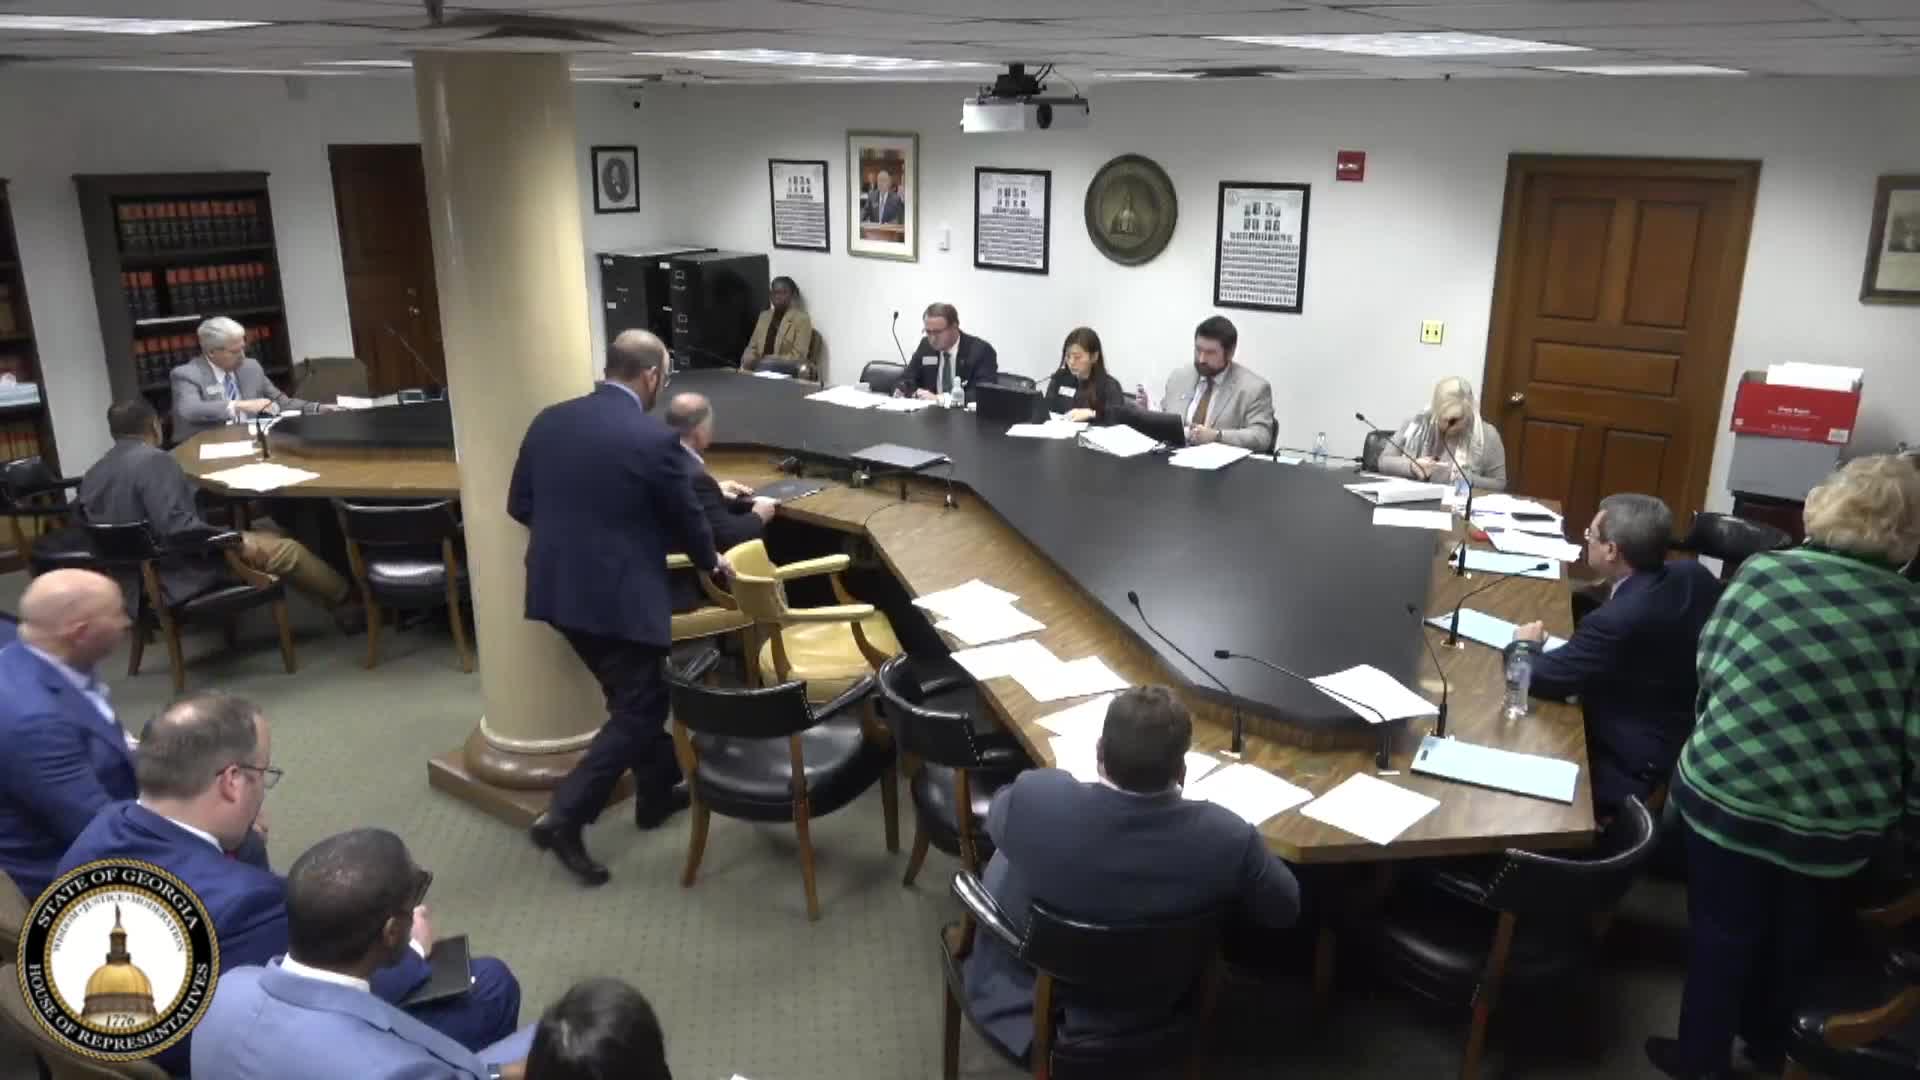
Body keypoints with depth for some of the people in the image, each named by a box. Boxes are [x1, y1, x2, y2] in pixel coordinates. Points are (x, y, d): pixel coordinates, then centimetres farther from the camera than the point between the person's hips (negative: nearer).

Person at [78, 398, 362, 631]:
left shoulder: (91, 476, 8)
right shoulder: (154, 459, -17)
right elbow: (176, 527, -26)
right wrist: (234, 539, -16)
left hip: (139, 583, 9)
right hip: (180, 578, -9)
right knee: (288, 550, 0)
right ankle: (349, 606, 17)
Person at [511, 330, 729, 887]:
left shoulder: (549, 421, 2)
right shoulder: (656, 439, -15)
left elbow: (519, 506, 9)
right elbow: (686, 518, -4)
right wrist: (710, 560, 17)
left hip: (557, 588, 8)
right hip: (620, 597, -8)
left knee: (635, 695, 23)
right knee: (639, 709, 6)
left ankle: (657, 790, 36)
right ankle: (564, 817, 0)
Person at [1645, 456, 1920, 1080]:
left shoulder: (1761, 572, -9)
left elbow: (1707, 668, 3)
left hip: (1728, 796, -2)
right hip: (1841, 820, 2)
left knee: (1721, 933, 19)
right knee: (1792, 931, 27)